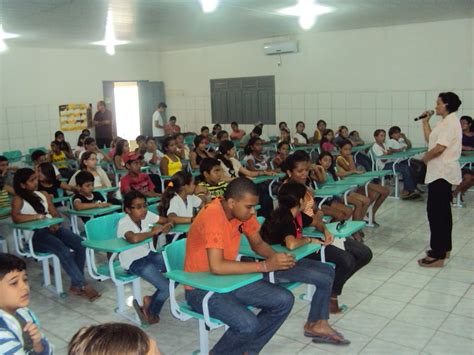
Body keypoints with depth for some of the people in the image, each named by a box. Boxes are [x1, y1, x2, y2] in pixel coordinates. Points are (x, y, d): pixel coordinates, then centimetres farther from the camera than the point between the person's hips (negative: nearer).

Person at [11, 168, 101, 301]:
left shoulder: (43, 195, 19)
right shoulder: (18, 199, 1)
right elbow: (16, 217, -19)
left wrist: (56, 223, -7)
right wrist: (40, 216, -14)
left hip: (53, 228, 6)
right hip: (36, 235, -6)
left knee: (80, 243, -20)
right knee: (63, 250, -32)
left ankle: (76, 284, -13)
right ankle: (83, 286, -25)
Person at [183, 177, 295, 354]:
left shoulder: (242, 211, -4)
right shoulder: (213, 216, -29)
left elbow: (257, 243, 9)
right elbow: (217, 266, -35)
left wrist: (275, 256, -14)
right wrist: (265, 266, -32)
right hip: (202, 288, -8)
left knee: (284, 300, -3)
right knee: (249, 325, -29)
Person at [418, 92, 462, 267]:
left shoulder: (450, 122, -16)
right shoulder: (444, 122, 16)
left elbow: (439, 147, -22)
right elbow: (429, 139, 18)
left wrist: (425, 157, -5)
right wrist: (425, 121, 12)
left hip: (441, 173, -11)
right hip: (441, 172, 11)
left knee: (435, 211, -11)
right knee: (442, 210, 15)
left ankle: (437, 255, -9)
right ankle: (444, 248, 25)